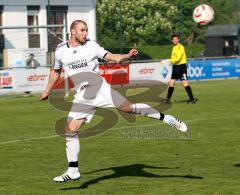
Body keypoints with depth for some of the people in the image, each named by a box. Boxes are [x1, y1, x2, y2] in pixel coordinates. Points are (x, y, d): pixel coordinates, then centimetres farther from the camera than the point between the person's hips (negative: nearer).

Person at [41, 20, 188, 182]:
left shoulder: (91, 46, -1)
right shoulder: (60, 51, 5)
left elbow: (112, 57, 2)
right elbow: (56, 71, 22)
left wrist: (127, 56, -15)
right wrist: (48, 90, 24)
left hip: (100, 88, -3)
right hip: (82, 96, 3)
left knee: (129, 107, -20)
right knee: (70, 130, -6)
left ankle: (166, 118, -5)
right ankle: (73, 171, 5)